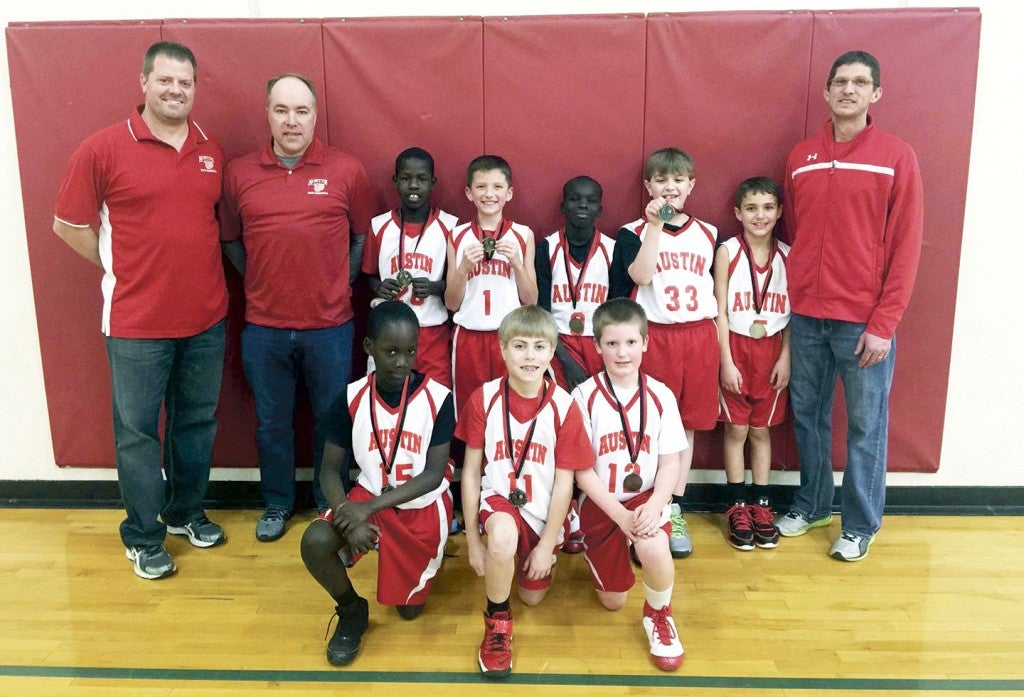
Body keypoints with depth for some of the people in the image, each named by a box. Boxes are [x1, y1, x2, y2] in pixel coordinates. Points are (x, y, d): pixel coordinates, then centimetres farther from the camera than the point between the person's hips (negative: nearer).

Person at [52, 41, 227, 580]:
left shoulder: (211, 151, 6)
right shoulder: (102, 148, -8)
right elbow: (68, 224, -2)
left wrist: (196, 273, 8)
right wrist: (120, 269, 0)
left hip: (206, 319, 4)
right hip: (137, 323, -4)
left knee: (196, 422, 16)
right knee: (137, 432, 7)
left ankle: (185, 511, 36)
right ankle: (142, 537, 24)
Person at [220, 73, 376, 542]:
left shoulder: (346, 171, -3)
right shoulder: (239, 173, 1)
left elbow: (362, 236, 5)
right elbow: (230, 240, 11)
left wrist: (339, 284, -1)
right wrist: (260, 281, 3)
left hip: (329, 325, -1)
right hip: (263, 327, 1)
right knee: (271, 422, 15)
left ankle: (330, 504, 32)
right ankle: (277, 503, 34)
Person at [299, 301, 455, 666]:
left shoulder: (437, 398, -18)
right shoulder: (352, 398, -11)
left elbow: (434, 474, -18)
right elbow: (329, 469, -7)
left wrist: (369, 508, -25)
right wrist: (348, 517, -27)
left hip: (423, 505, -1)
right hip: (369, 496, 2)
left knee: (409, 609, 5)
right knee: (315, 541, -27)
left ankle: (421, 560, 39)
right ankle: (352, 610, 4)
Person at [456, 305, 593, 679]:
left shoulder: (564, 406, -15)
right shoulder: (483, 399, -14)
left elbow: (564, 482, -9)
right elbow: (471, 471, -7)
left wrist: (547, 544, -8)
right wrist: (473, 540, -5)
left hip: (544, 512, 2)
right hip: (499, 500, -2)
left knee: (532, 596, 14)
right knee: (503, 536, -36)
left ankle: (532, 556, 50)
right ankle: (497, 620, -8)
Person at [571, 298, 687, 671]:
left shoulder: (660, 396, -7)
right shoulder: (585, 396, -12)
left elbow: (670, 463, -4)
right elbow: (582, 470, -11)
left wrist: (654, 506, -22)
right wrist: (620, 515, -20)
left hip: (646, 500, 0)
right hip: (600, 504, 0)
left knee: (654, 547, -34)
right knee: (613, 601, 10)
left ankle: (659, 613, -2)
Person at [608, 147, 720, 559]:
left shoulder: (708, 234, 11)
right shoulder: (634, 233, 1)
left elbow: (716, 294, 14)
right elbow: (640, 275, -17)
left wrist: (722, 349, 11)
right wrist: (655, 225, -20)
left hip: (699, 337, 3)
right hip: (654, 336, -3)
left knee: (687, 424, 8)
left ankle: (674, 511, 19)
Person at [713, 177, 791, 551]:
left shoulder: (787, 254, 2)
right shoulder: (727, 252, -5)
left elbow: (792, 312, 4)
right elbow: (720, 312, -6)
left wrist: (785, 357, -3)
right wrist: (726, 361, -10)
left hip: (771, 350, 2)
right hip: (736, 347, -2)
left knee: (761, 430, 10)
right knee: (736, 429, 5)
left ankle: (761, 505, 20)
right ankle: (737, 506, 16)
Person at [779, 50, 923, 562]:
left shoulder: (896, 157, -3)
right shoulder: (800, 158, 7)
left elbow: (905, 247, -6)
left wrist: (883, 325, -11)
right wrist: (792, 300, 6)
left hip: (864, 321, -3)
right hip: (806, 317, 4)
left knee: (865, 425, 7)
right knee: (807, 415, 14)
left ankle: (861, 523, 23)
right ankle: (812, 503, 32)